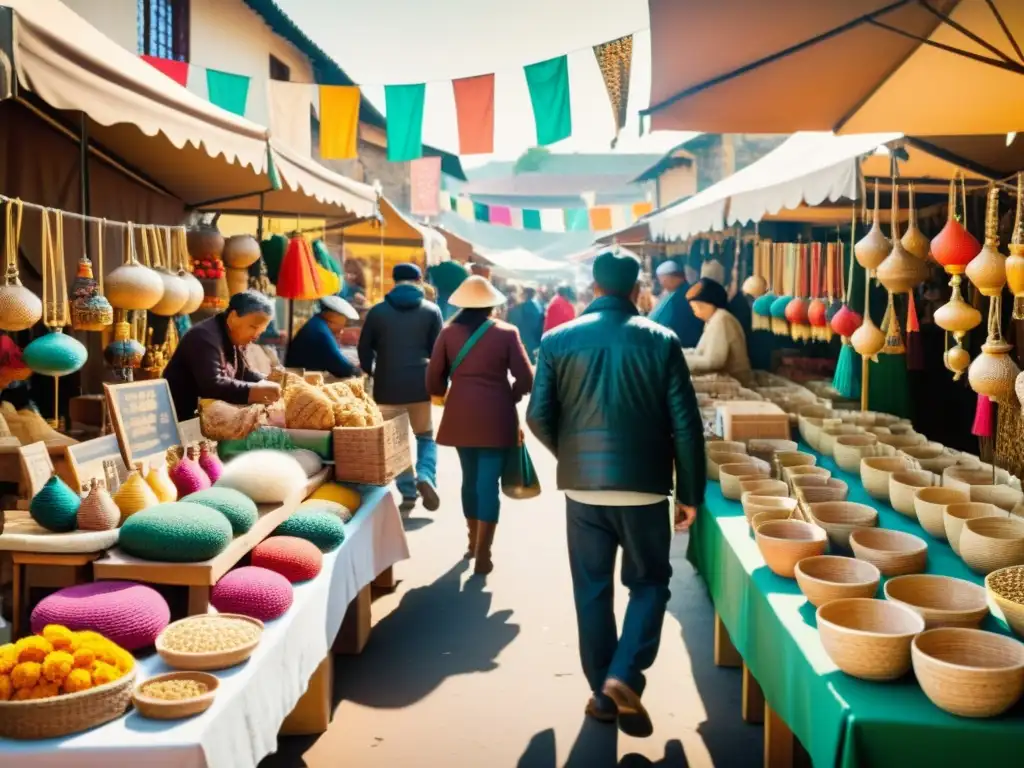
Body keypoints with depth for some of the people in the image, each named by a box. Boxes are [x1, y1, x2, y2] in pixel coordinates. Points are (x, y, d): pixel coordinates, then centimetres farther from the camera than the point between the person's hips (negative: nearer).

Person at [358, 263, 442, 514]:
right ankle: (425, 476, -11)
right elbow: (437, 350, 2)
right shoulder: (431, 310, 2)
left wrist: (370, 373, 22)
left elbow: (364, 348, 6)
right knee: (426, 436, 15)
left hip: (387, 384, 0)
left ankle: (408, 493, 8)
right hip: (419, 383, 0)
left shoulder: (377, 311, 3)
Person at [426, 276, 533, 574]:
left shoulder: (449, 332, 1)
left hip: (461, 415, 3)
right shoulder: (506, 333, -4)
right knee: (489, 481, 0)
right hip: (495, 417, -3)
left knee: (470, 477, 18)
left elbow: (433, 380, 1)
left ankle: (474, 541, 31)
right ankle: (482, 553, -3)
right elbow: (526, 379, -4)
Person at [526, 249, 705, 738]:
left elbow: (538, 417, -2)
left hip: (582, 486, 1)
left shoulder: (558, 340, -2)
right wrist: (690, 492, 4)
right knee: (649, 582, 15)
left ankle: (603, 693, 21)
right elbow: (686, 424, -5)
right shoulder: (661, 341, -3)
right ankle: (624, 676, -1)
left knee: (592, 590, 13)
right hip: (644, 485, -1)